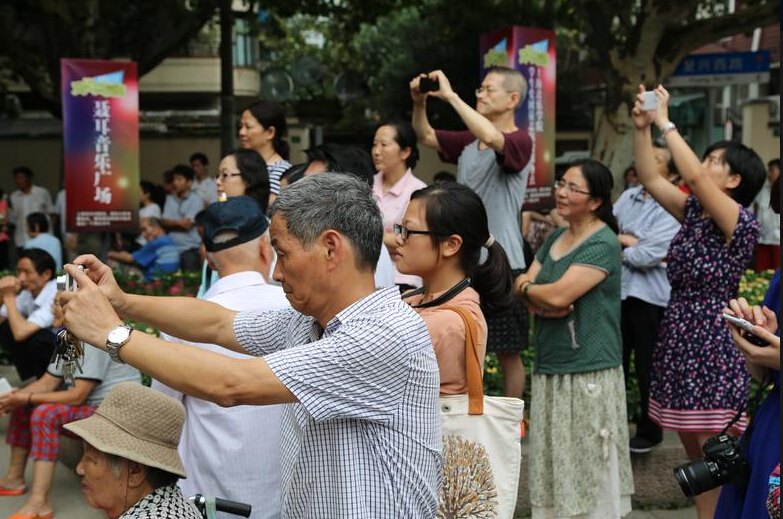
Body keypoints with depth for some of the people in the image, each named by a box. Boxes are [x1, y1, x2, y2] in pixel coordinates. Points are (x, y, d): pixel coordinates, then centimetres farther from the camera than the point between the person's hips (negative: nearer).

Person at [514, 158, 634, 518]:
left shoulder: (603, 243, -11)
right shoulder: (554, 238, 14)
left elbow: (558, 295, -19)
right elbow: (526, 289, 11)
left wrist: (526, 286, 0)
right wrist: (542, 302, -11)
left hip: (589, 375, -7)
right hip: (548, 370, 7)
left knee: (587, 469, -1)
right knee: (552, 464, 11)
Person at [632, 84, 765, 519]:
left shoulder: (741, 222, -13)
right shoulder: (694, 213, 9)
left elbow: (694, 177, -27)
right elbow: (650, 178, 11)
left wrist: (664, 121, -19)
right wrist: (641, 127, 0)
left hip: (713, 354, -8)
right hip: (679, 348, 8)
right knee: (697, 463, 16)